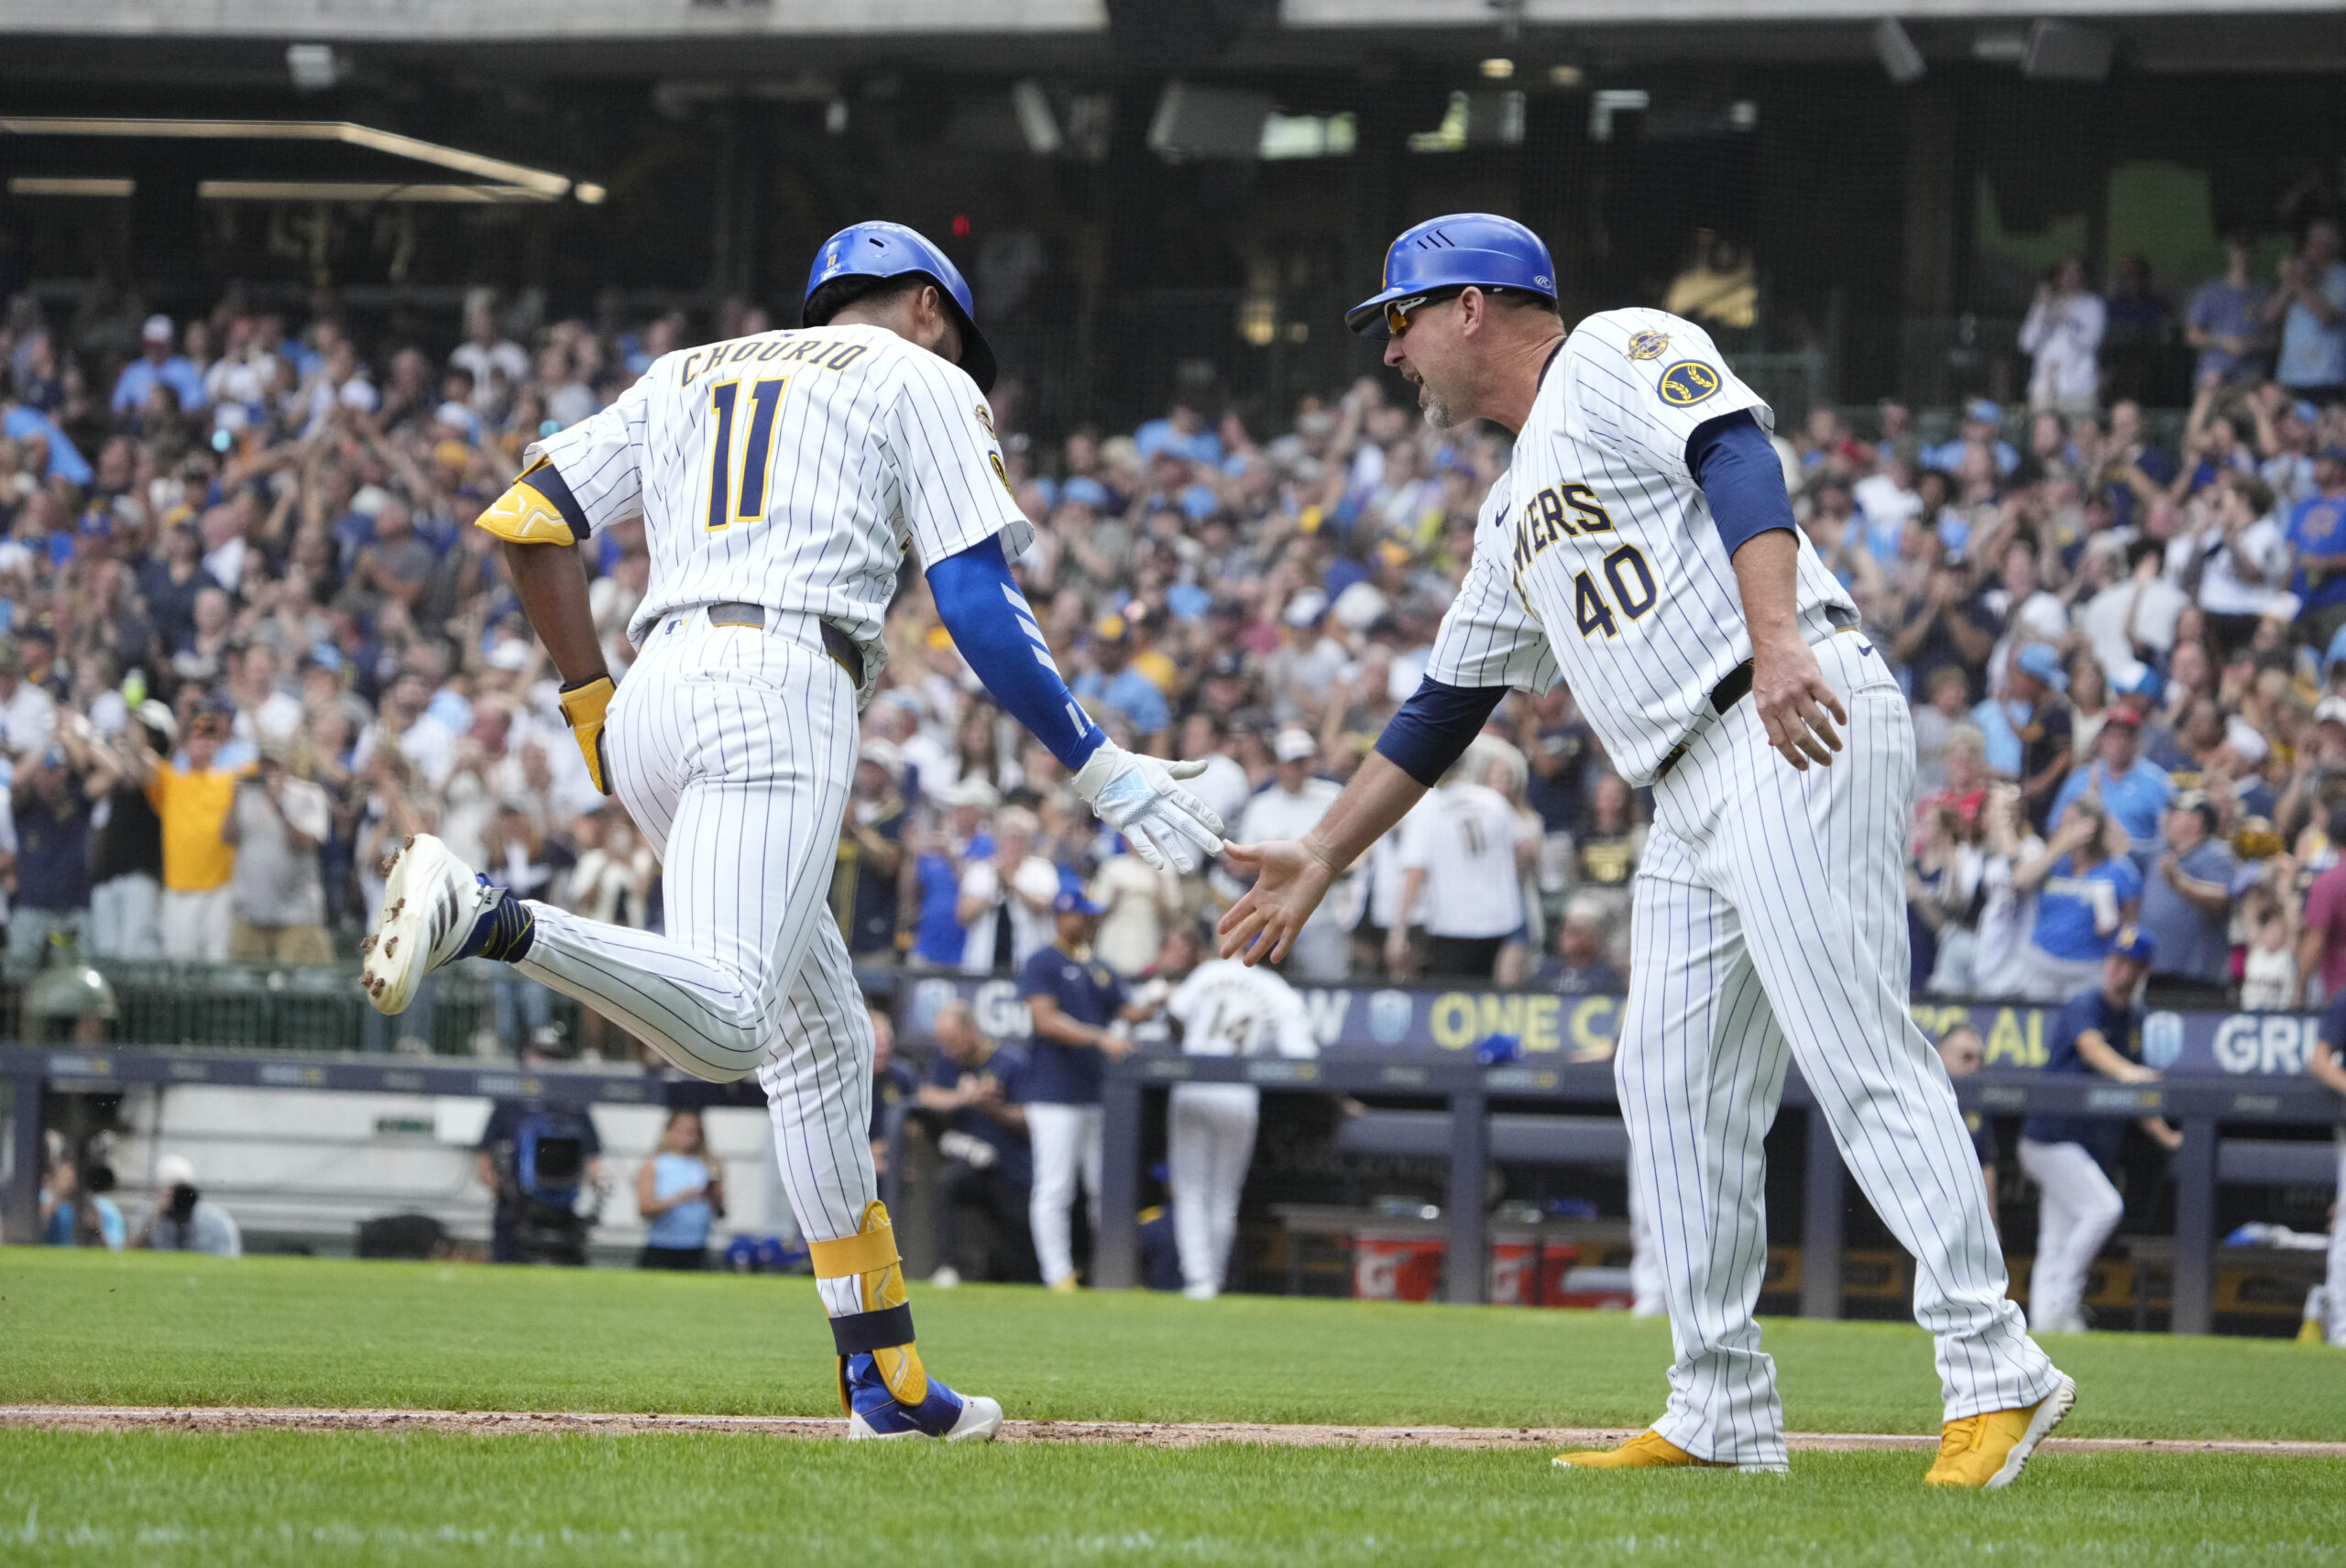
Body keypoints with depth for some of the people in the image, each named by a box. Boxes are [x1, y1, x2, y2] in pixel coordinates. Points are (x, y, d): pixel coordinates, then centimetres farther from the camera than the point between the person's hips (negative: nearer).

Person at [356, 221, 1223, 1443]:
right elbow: (980, 610, 2)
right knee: (725, 1024, -24)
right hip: (780, 687, -7)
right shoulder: (922, 382, 14)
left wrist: (589, 703, 22)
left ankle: (884, 1378, 12)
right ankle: (482, 919, -43)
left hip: (653, 703, 7)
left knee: (821, 1041, 14)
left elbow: (524, 521, 18)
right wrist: (1105, 776, 5)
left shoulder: (686, 375, 29)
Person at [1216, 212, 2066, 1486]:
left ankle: (1994, 1370, -20)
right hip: (1693, 793, 10)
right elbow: (1444, 707, 34)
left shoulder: (1620, 356, 3)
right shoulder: (1515, 513, 29)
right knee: (1672, 1083, 7)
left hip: (1799, 736, -10)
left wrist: (1776, 637, -30)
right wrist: (1321, 858, 34)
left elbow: (1740, 462, -15)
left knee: (1857, 1055, -16)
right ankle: (1723, 1414, 11)